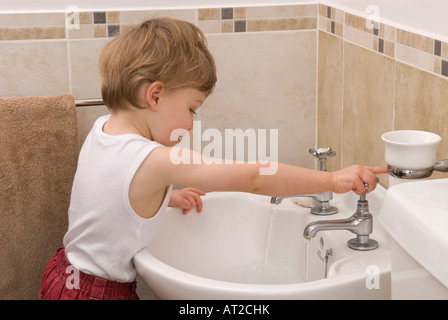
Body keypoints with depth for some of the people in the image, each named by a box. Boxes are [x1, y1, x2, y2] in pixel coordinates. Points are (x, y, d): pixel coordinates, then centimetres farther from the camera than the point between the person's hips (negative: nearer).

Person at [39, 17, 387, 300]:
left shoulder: (102, 129, -4)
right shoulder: (154, 162, -29)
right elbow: (253, 178, -28)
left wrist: (166, 197, 8)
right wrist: (332, 179, -23)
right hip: (100, 290, -9)